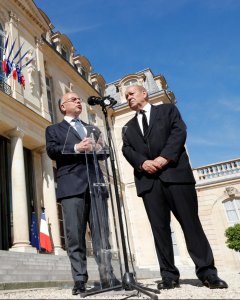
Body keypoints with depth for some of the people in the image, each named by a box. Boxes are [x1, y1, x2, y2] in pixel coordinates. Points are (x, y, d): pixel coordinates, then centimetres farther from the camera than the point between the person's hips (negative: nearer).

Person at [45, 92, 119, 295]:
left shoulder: (93, 129, 29)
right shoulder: (54, 129, 18)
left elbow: (104, 153, 21)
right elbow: (52, 150, 0)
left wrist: (98, 148, -1)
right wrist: (76, 148, -13)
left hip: (95, 183, 3)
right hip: (72, 184, -3)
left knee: (102, 233, -2)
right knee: (75, 235, -5)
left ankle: (107, 276, 1)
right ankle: (80, 280, 0)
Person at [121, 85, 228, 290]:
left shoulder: (168, 109, 17)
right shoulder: (129, 127, 26)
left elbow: (179, 131, 1)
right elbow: (127, 149, 9)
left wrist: (165, 157, -14)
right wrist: (143, 162, -12)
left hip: (175, 172, -3)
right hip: (148, 179, 3)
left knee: (190, 222, -5)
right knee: (159, 227, -1)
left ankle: (207, 272, 2)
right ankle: (169, 275, 4)